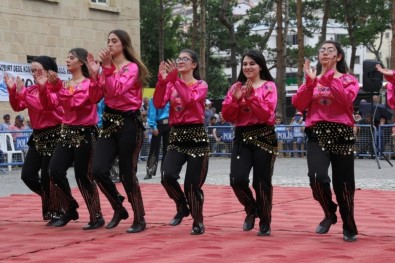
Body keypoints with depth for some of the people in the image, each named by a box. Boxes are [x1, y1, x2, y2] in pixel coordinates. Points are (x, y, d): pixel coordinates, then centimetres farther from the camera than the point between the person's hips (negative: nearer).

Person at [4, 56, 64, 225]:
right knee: (27, 175, 3)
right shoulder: (32, 90, 11)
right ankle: (50, 200, 24)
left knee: (49, 176, -8)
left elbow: (44, 105, -25)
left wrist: (22, 92, -25)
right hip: (37, 136, 8)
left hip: (54, 136, -8)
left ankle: (57, 214, 6)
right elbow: (17, 107, 6)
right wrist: (12, 90, -9)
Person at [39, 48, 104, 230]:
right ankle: (70, 209, 13)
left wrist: (57, 86, -26)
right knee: (55, 171, -5)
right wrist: (44, 87, -7)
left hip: (85, 133, -7)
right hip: (67, 132, 7)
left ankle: (96, 217, 7)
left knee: (83, 176, -4)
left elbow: (74, 102, -23)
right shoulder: (64, 84, 13)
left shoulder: (88, 83, -9)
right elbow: (49, 104, 7)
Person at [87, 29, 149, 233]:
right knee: (98, 171, -6)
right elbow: (95, 98, 4)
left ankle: (139, 219, 12)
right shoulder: (107, 68, 10)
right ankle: (119, 209, 16)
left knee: (127, 174, -2)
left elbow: (117, 90, -22)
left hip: (129, 123, -6)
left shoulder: (132, 67, -6)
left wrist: (108, 67, -21)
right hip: (109, 121, 6)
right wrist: (94, 73, -6)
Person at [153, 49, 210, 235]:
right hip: (176, 136, 3)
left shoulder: (201, 85, 2)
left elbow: (189, 99, -20)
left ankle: (198, 222, 16)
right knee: (167, 176, -19)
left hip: (196, 136, -3)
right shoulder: (171, 84, 10)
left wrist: (174, 79, -23)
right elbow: (158, 104, -6)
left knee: (192, 184, -5)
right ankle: (182, 207, 9)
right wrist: (162, 80, -17)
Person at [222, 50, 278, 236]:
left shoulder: (269, 86, 0)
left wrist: (251, 97, -19)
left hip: (264, 137, -3)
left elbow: (267, 114, -12)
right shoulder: (236, 87, 11)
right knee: (237, 179, -11)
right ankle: (251, 210, 17)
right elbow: (227, 116, 4)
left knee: (261, 182, -1)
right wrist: (235, 100, -12)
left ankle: (265, 223, 14)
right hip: (242, 137, 3)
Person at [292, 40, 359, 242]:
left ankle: (349, 228, 20)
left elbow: (346, 99, -15)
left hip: (341, 134, -1)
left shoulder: (348, 79, 6)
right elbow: (299, 105, -1)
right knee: (317, 177, -21)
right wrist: (309, 81, -12)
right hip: (317, 134, 1)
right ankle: (329, 214, 6)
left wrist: (329, 76, -17)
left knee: (343, 183, 2)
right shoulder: (312, 81, 13)